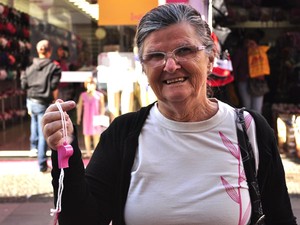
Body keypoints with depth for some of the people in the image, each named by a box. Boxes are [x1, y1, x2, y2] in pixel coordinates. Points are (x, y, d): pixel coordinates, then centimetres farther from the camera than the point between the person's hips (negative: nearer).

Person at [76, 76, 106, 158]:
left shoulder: (99, 95, -1)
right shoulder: (83, 95, 3)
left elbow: (102, 107, 5)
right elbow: (79, 107, 8)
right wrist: (79, 117, 5)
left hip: (96, 118, -1)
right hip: (86, 117, 1)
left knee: (96, 135, -4)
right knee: (87, 135, 3)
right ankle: (88, 152, 11)